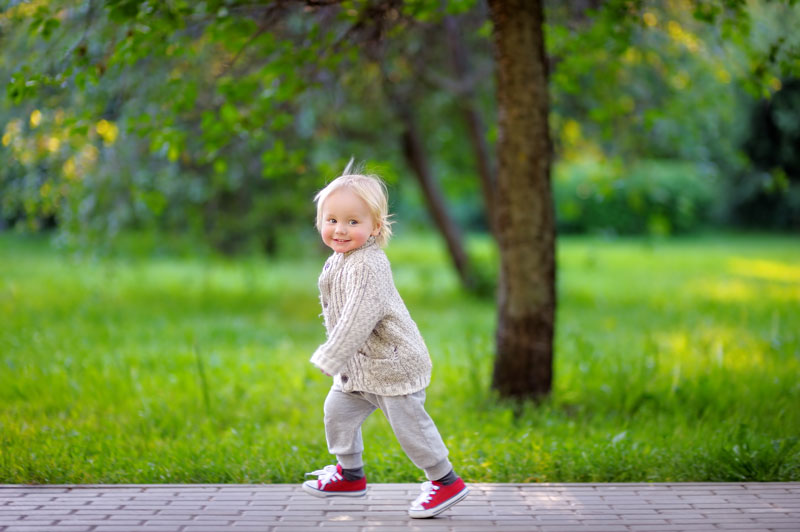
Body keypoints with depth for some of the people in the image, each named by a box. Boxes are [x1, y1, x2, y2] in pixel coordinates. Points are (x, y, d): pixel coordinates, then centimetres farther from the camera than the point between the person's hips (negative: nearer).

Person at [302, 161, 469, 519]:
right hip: (358, 366, 10)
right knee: (337, 411, 15)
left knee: (408, 423, -4)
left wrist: (330, 358, -29)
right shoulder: (337, 261, 6)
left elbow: (359, 316, -31)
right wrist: (335, 356, 26)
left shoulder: (368, 265, -25)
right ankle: (350, 474, 33)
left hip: (393, 363, -10)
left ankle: (446, 481, 9)